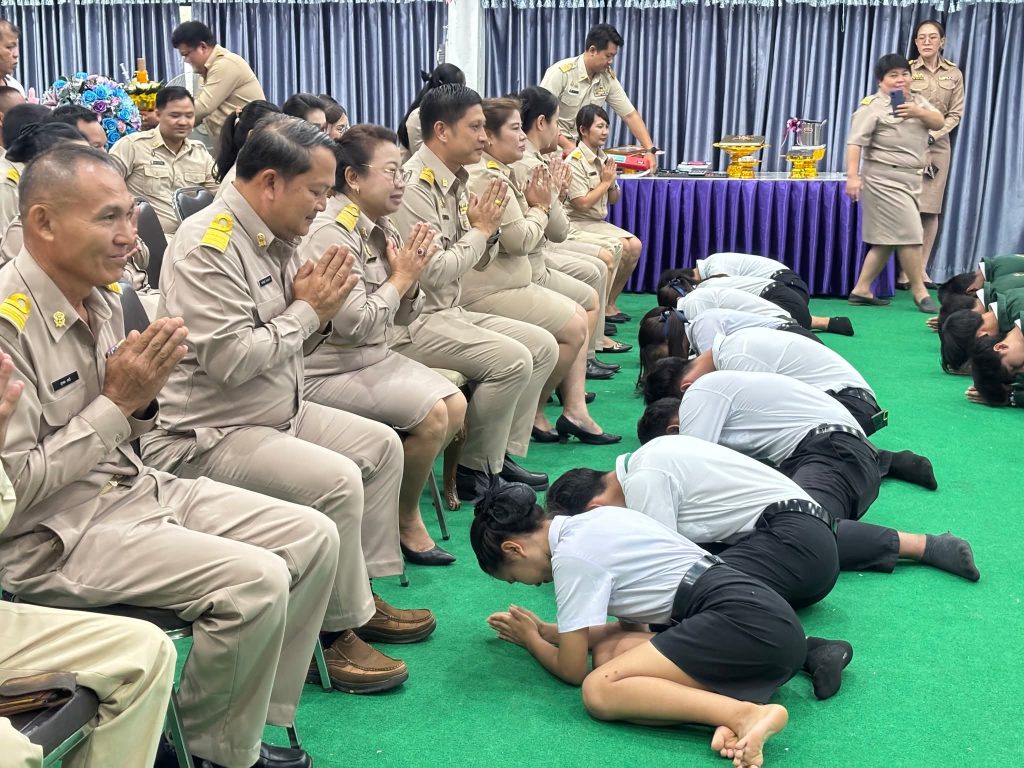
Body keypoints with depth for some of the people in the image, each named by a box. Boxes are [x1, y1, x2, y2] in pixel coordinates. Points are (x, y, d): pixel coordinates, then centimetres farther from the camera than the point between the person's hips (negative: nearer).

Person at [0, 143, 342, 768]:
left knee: (314, 539, 1)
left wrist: (143, 395, -6)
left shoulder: (103, 296, 6)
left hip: (135, 484, 9)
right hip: (53, 535, -9)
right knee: (256, 580, -24)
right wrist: (117, 401, -19)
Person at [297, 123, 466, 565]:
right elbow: (355, 323, -26)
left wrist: (410, 283, -8)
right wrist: (400, 277, -14)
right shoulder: (330, 233, -19)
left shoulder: (381, 228, 8)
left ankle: (396, 496, 16)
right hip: (330, 373, -9)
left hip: (374, 358, 9)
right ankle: (405, 521, 3)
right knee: (431, 414, -19)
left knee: (455, 406, 2)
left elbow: (403, 316, 13)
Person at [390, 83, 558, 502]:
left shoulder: (455, 181, 10)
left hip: (449, 313, 10)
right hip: (413, 321, -10)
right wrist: (479, 229, -11)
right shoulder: (415, 185, -17)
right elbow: (433, 272, -24)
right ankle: (473, 469, -6)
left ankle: (503, 453, 9)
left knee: (542, 345, 5)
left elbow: (477, 262, 17)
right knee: (512, 359, -23)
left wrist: (487, 228, -3)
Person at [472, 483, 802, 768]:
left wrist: (530, 639, 25)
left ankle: (746, 715, -28)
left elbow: (572, 670, 4)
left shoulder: (571, 556, -5)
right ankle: (726, 709, -13)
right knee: (608, 650, 7)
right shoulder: (598, 520, 20)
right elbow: (631, 625, 31)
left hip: (743, 623, -10)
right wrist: (546, 631, 35)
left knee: (599, 691, -14)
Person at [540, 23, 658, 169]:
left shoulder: (608, 78, 1)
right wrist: (566, 145, -23)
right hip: (555, 146, -5)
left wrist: (650, 150, -6)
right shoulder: (561, 72, -15)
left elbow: (630, 115, 4)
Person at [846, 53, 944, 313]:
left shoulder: (917, 101, 14)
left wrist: (918, 112, -12)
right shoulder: (872, 106, -9)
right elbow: (855, 142, -16)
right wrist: (852, 176, -25)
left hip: (910, 179, 8)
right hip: (884, 179, -8)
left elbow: (939, 123, 6)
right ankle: (919, 290, 4)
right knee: (909, 233, -9)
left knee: (888, 239, 9)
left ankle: (861, 290, 16)